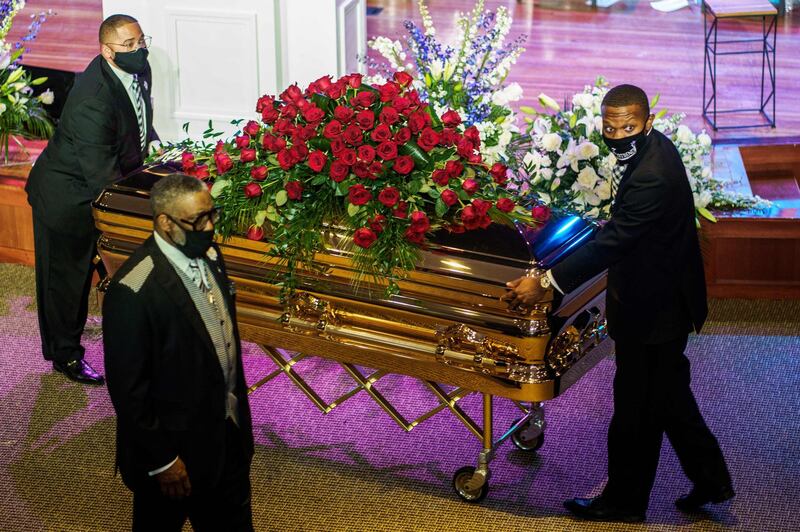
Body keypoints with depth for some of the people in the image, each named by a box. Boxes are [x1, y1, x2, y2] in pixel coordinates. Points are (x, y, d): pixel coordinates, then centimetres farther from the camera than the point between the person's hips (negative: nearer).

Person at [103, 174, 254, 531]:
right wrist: (161, 460, -18)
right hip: (174, 446, -7)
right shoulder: (133, 291, -29)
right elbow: (128, 388, -23)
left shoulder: (208, 255, -4)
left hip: (227, 431, 7)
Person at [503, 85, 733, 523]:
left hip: (654, 308, -10)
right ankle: (710, 477, 34)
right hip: (664, 297, 10)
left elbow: (612, 243, -34)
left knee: (636, 407, 5)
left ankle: (624, 501, 20)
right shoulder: (653, 148, 3)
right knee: (666, 393, 22)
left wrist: (547, 282, -34)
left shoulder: (652, 176, -30)